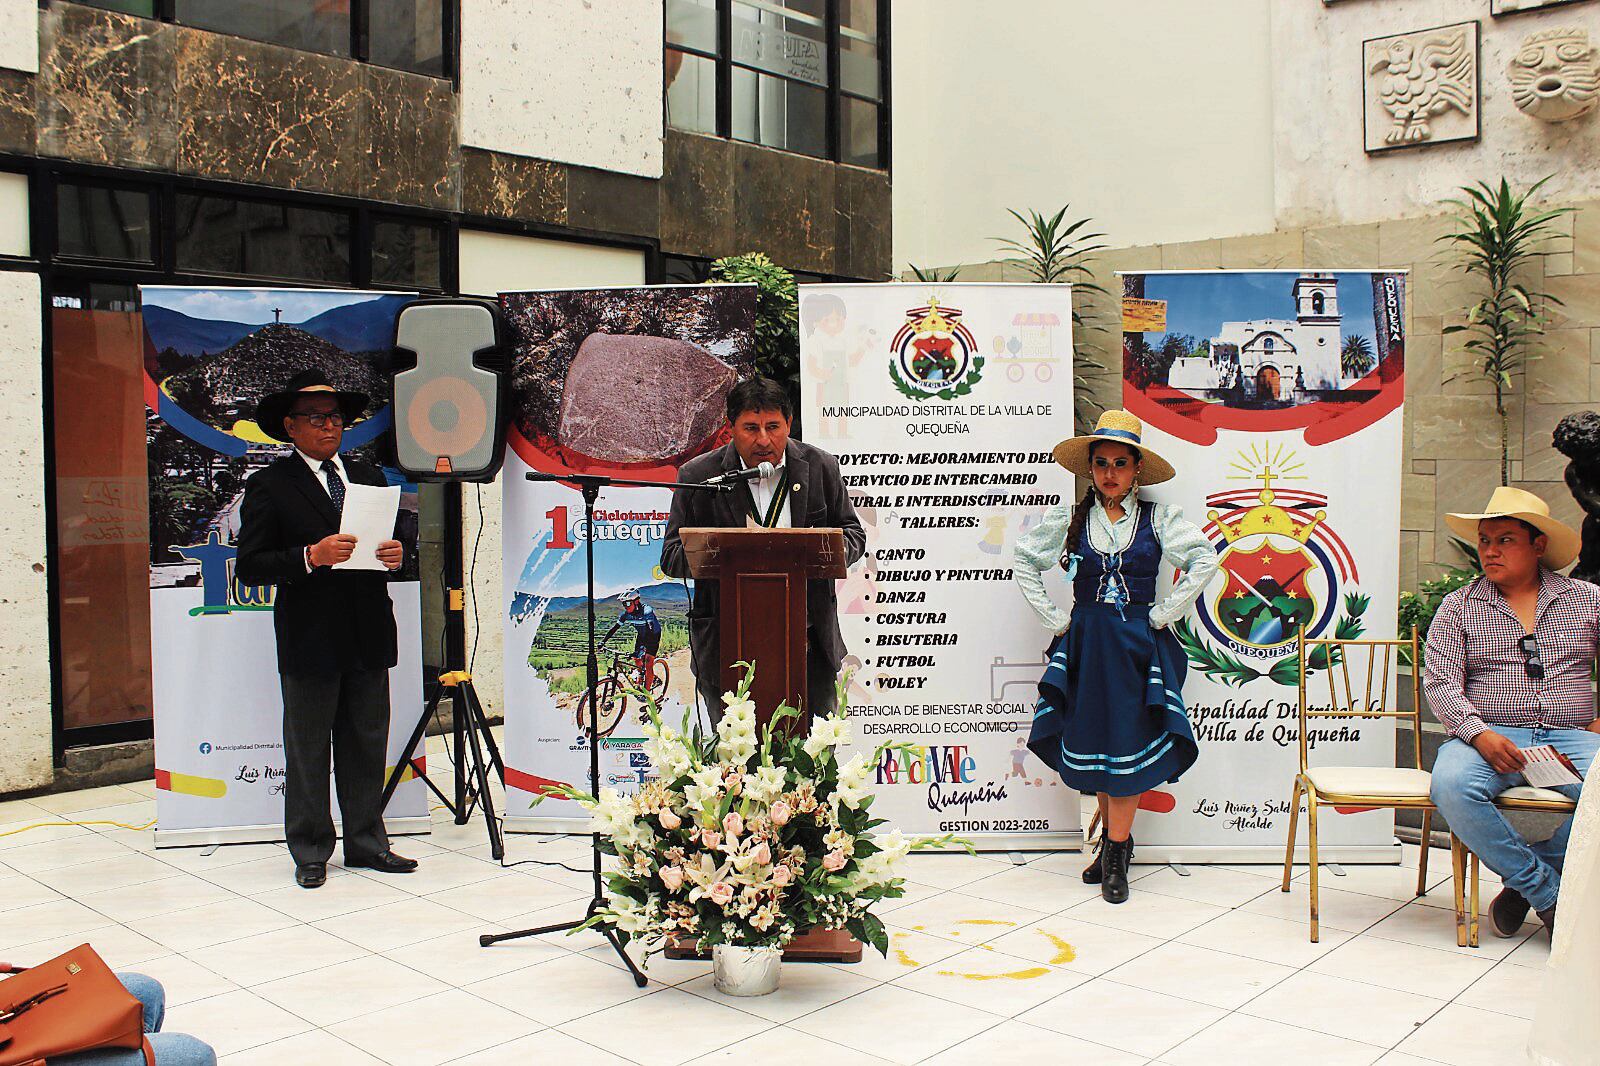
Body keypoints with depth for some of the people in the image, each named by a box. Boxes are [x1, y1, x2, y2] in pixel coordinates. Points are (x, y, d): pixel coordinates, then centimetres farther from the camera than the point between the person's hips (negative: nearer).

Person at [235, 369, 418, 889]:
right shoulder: (270, 486, -2)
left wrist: (396, 555, -3)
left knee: (367, 745, 10)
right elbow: (250, 567, -8)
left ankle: (366, 843, 22)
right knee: (308, 750, 5)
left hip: (368, 636, 5)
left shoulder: (369, 477, 15)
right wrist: (311, 556, -21)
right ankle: (310, 852, 17)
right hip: (308, 638, -4)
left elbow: (390, 541, 21)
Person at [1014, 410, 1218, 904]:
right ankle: (1116, 840, 22)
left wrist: (1162, 614, -8)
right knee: (1093, 739, 6)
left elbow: (1204, 560, -5)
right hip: (1085, 641, 2)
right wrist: (1053, 617, 5)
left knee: (1128, 742, -4)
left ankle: (1115, 852, 3)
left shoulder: (1158, 518, 0)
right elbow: (1022, 560, 11)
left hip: (1138, 643, -2)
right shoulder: (1069, 518, 4)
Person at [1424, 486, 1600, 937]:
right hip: (1489, 736, -1)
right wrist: (1479, 734, -17)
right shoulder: (1459, 607, 10)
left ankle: (1526, 878, -8)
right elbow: (1440, 682, 0)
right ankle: (1550, 895, -15)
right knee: (1452, 786, -34)